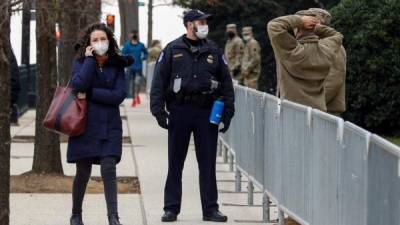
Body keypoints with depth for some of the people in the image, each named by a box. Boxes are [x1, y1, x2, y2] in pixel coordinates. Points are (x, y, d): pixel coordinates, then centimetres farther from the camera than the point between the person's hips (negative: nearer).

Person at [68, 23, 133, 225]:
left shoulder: (117, 65, 3)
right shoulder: (80, 62, 0)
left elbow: (119, 95, -9)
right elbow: (78, 84, -20)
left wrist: (89, 94, -14)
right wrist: (90, 59, -14)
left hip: (109, 126, 1)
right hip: (85, 124, -1)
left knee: (109, 170, -11)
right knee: (83, 172, 6)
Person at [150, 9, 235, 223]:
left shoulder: (213, 51, 10)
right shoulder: (172, 50, 3)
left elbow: (226, 82, 12)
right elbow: (159, 81, 1)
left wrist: (227, 111, 5)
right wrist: (158, 109, -8)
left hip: (207, 111, 2)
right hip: (179, 110, -2)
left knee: (208, 163, 4)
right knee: (175, 163, 4)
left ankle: (210, 209, 11)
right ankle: (171, 208, 11)